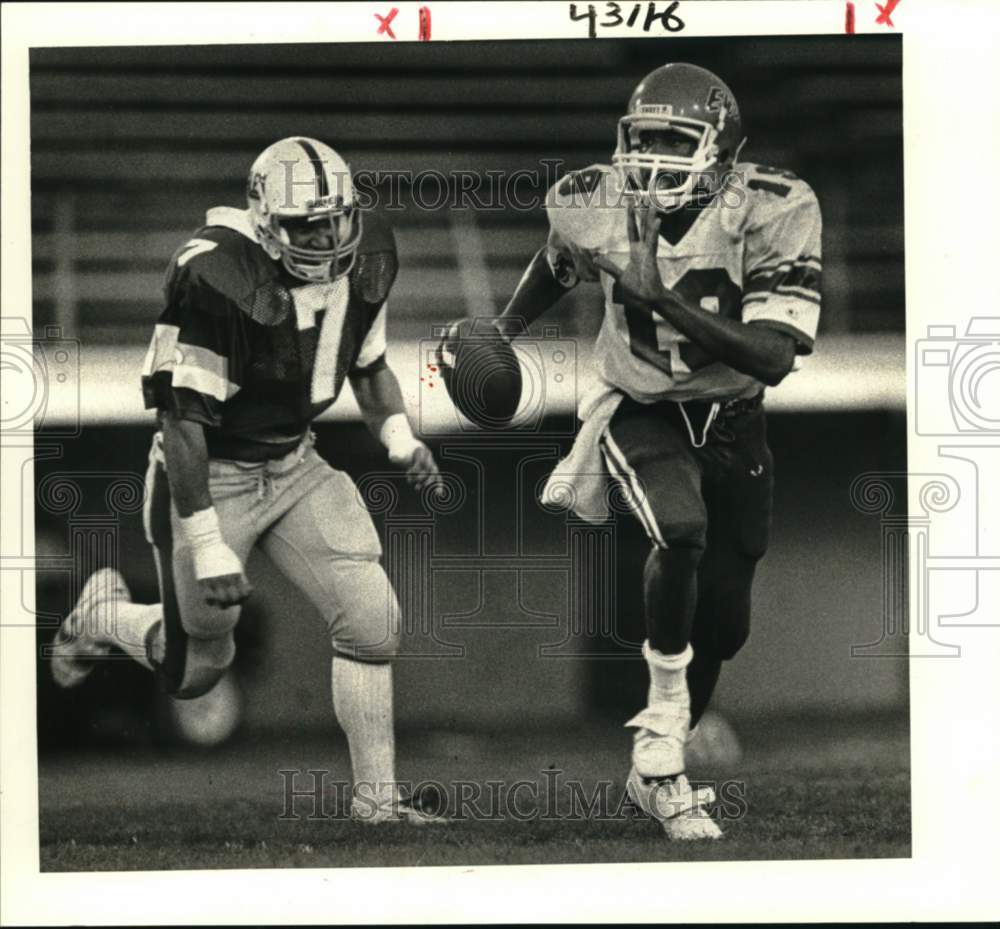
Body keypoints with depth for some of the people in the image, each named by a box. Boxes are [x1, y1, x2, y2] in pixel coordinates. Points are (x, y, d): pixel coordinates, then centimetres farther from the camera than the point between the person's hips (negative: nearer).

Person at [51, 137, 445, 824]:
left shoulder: (364, 259, -7)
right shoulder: (216, 279, -29)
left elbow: (368, 363, 13)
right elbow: (183, 421, -25)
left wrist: (401, 441, -4)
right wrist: (208, 548, -27)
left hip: (295, 464, 5)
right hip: (210, 475, -5)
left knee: (372, 621, -9)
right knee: (197, 670, 7)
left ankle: (377, 797, 7)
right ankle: (104, 615, 40)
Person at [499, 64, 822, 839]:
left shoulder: (772, 214, -24)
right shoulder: (600, 203, -17)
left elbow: (775, 359, -32)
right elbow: (558, 261, 9)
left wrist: (664, 299, -39)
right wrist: (501, 334, 19)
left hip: (731, 423, 2)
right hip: (641, 415, -2)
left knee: (723, 624, 9)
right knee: (682, 532, -33)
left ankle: (656, 767, 35)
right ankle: (663, 750, -21)